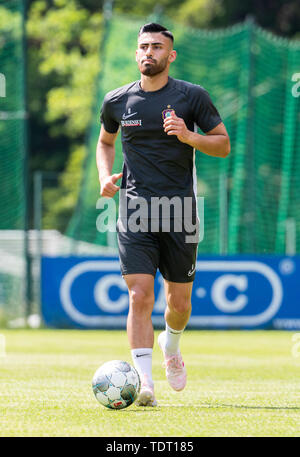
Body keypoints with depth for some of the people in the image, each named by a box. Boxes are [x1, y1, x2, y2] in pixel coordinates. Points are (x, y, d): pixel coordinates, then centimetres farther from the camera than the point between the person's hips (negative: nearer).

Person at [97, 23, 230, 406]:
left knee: (179, 302, 8)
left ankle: (171, 347, 42)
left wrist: (189, 136, -15)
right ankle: (144, 384, -17)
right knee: (139, 296, -14)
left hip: (180, 209, 0)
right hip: (135, 209, 0)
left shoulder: (191, 97, 0)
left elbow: (223, 145, 4)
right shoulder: (117, 101, 6)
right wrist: (105, 176, 6)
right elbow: (105, 141, 24)